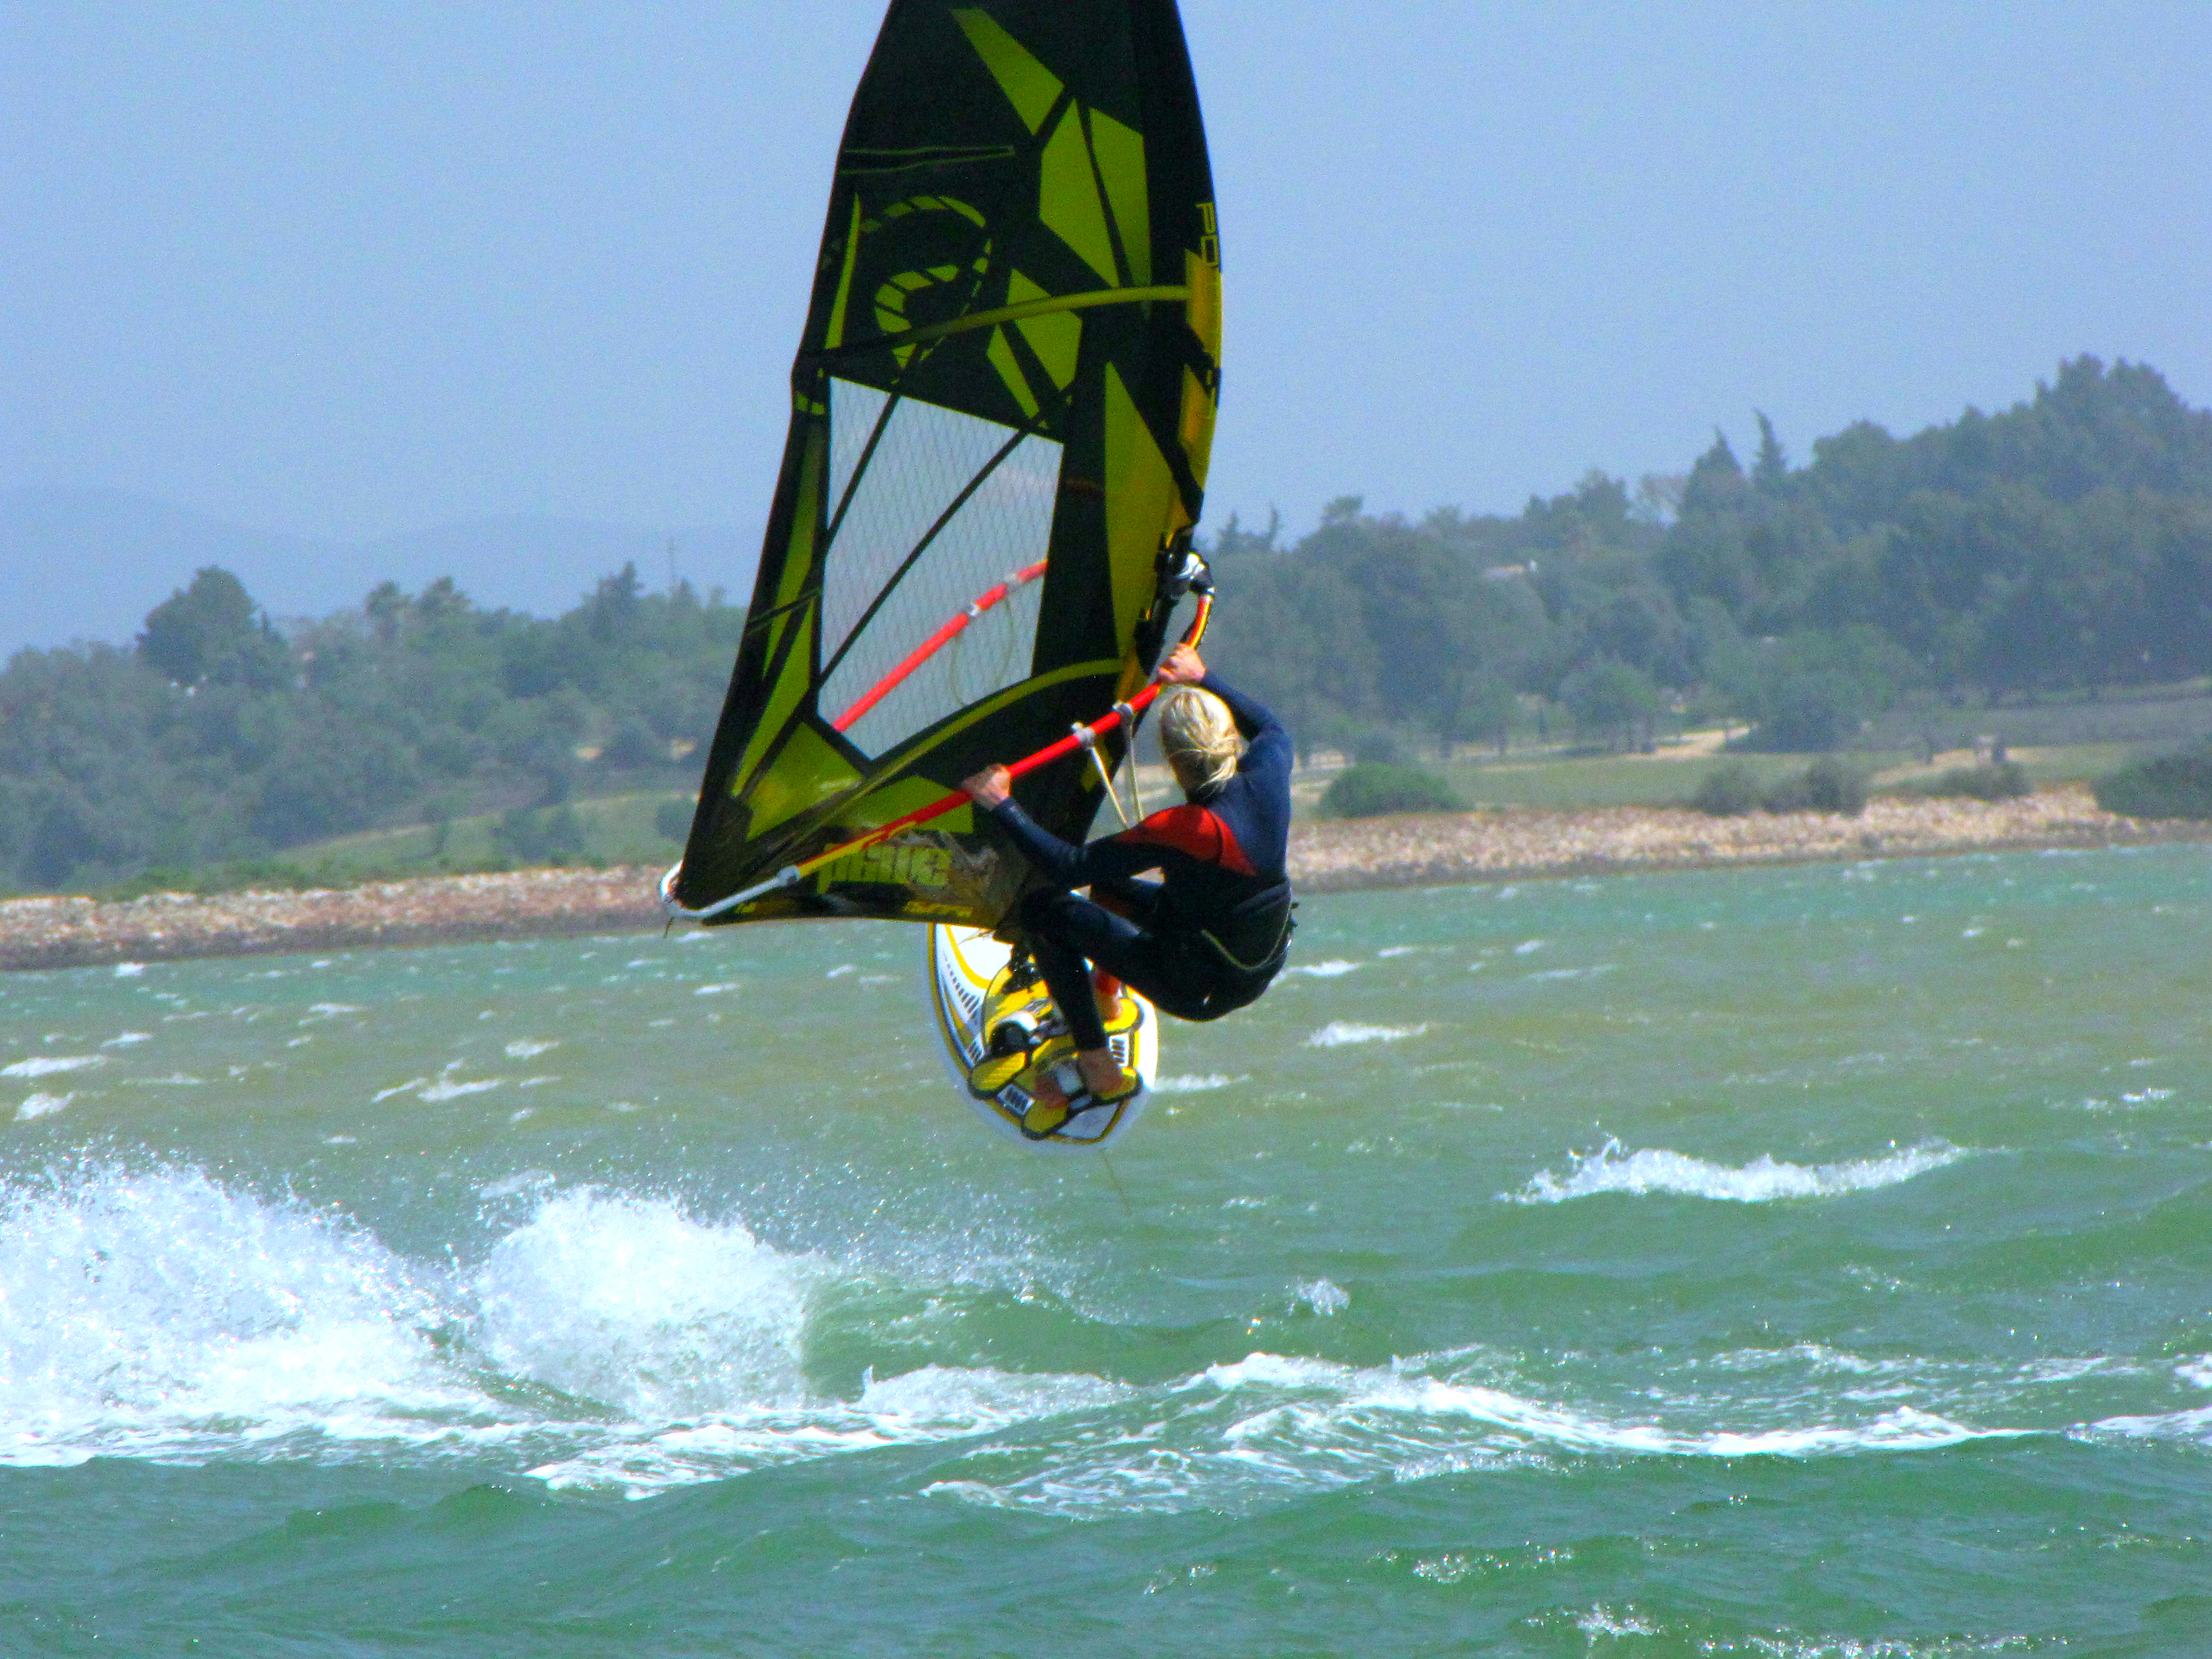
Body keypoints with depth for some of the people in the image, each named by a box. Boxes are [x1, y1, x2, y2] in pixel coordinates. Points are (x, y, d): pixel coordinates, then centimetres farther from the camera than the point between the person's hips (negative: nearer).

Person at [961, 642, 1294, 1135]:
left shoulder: (1187, 830, -32)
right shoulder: (1268, 775, -14)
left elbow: (1069, 868, -26)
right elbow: (1272, 728, 15)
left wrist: (1002, 807, -18)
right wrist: (1203, 681, 19)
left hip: (1199, 990, -8)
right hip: (1261, 972, 8)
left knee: (1044, 909, -1)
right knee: (1109, 888, 25)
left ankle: (1098, 1070, 4)